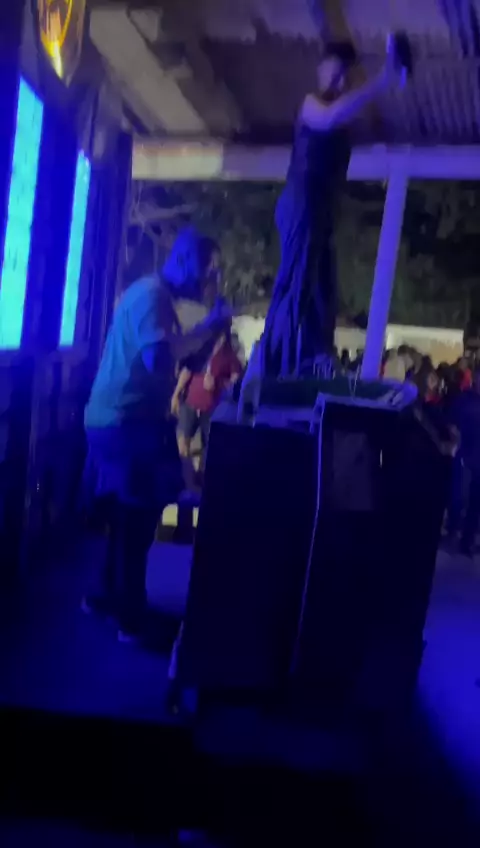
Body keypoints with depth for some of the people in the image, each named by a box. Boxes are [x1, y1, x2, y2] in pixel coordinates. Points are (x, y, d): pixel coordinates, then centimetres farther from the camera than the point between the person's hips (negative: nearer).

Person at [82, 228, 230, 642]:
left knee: (130, 514, 19)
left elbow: (184, 360, 16)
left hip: (127, 419, 10)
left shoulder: (160, 296, 17)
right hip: (126, 422, -10)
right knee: (138, 515, -2)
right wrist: (207, 328, -20)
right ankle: (131, 617, 11)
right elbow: (159, 359, -32)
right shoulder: (151, 294, -16)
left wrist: (210, 331, 2)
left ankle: (109, 596, 33)